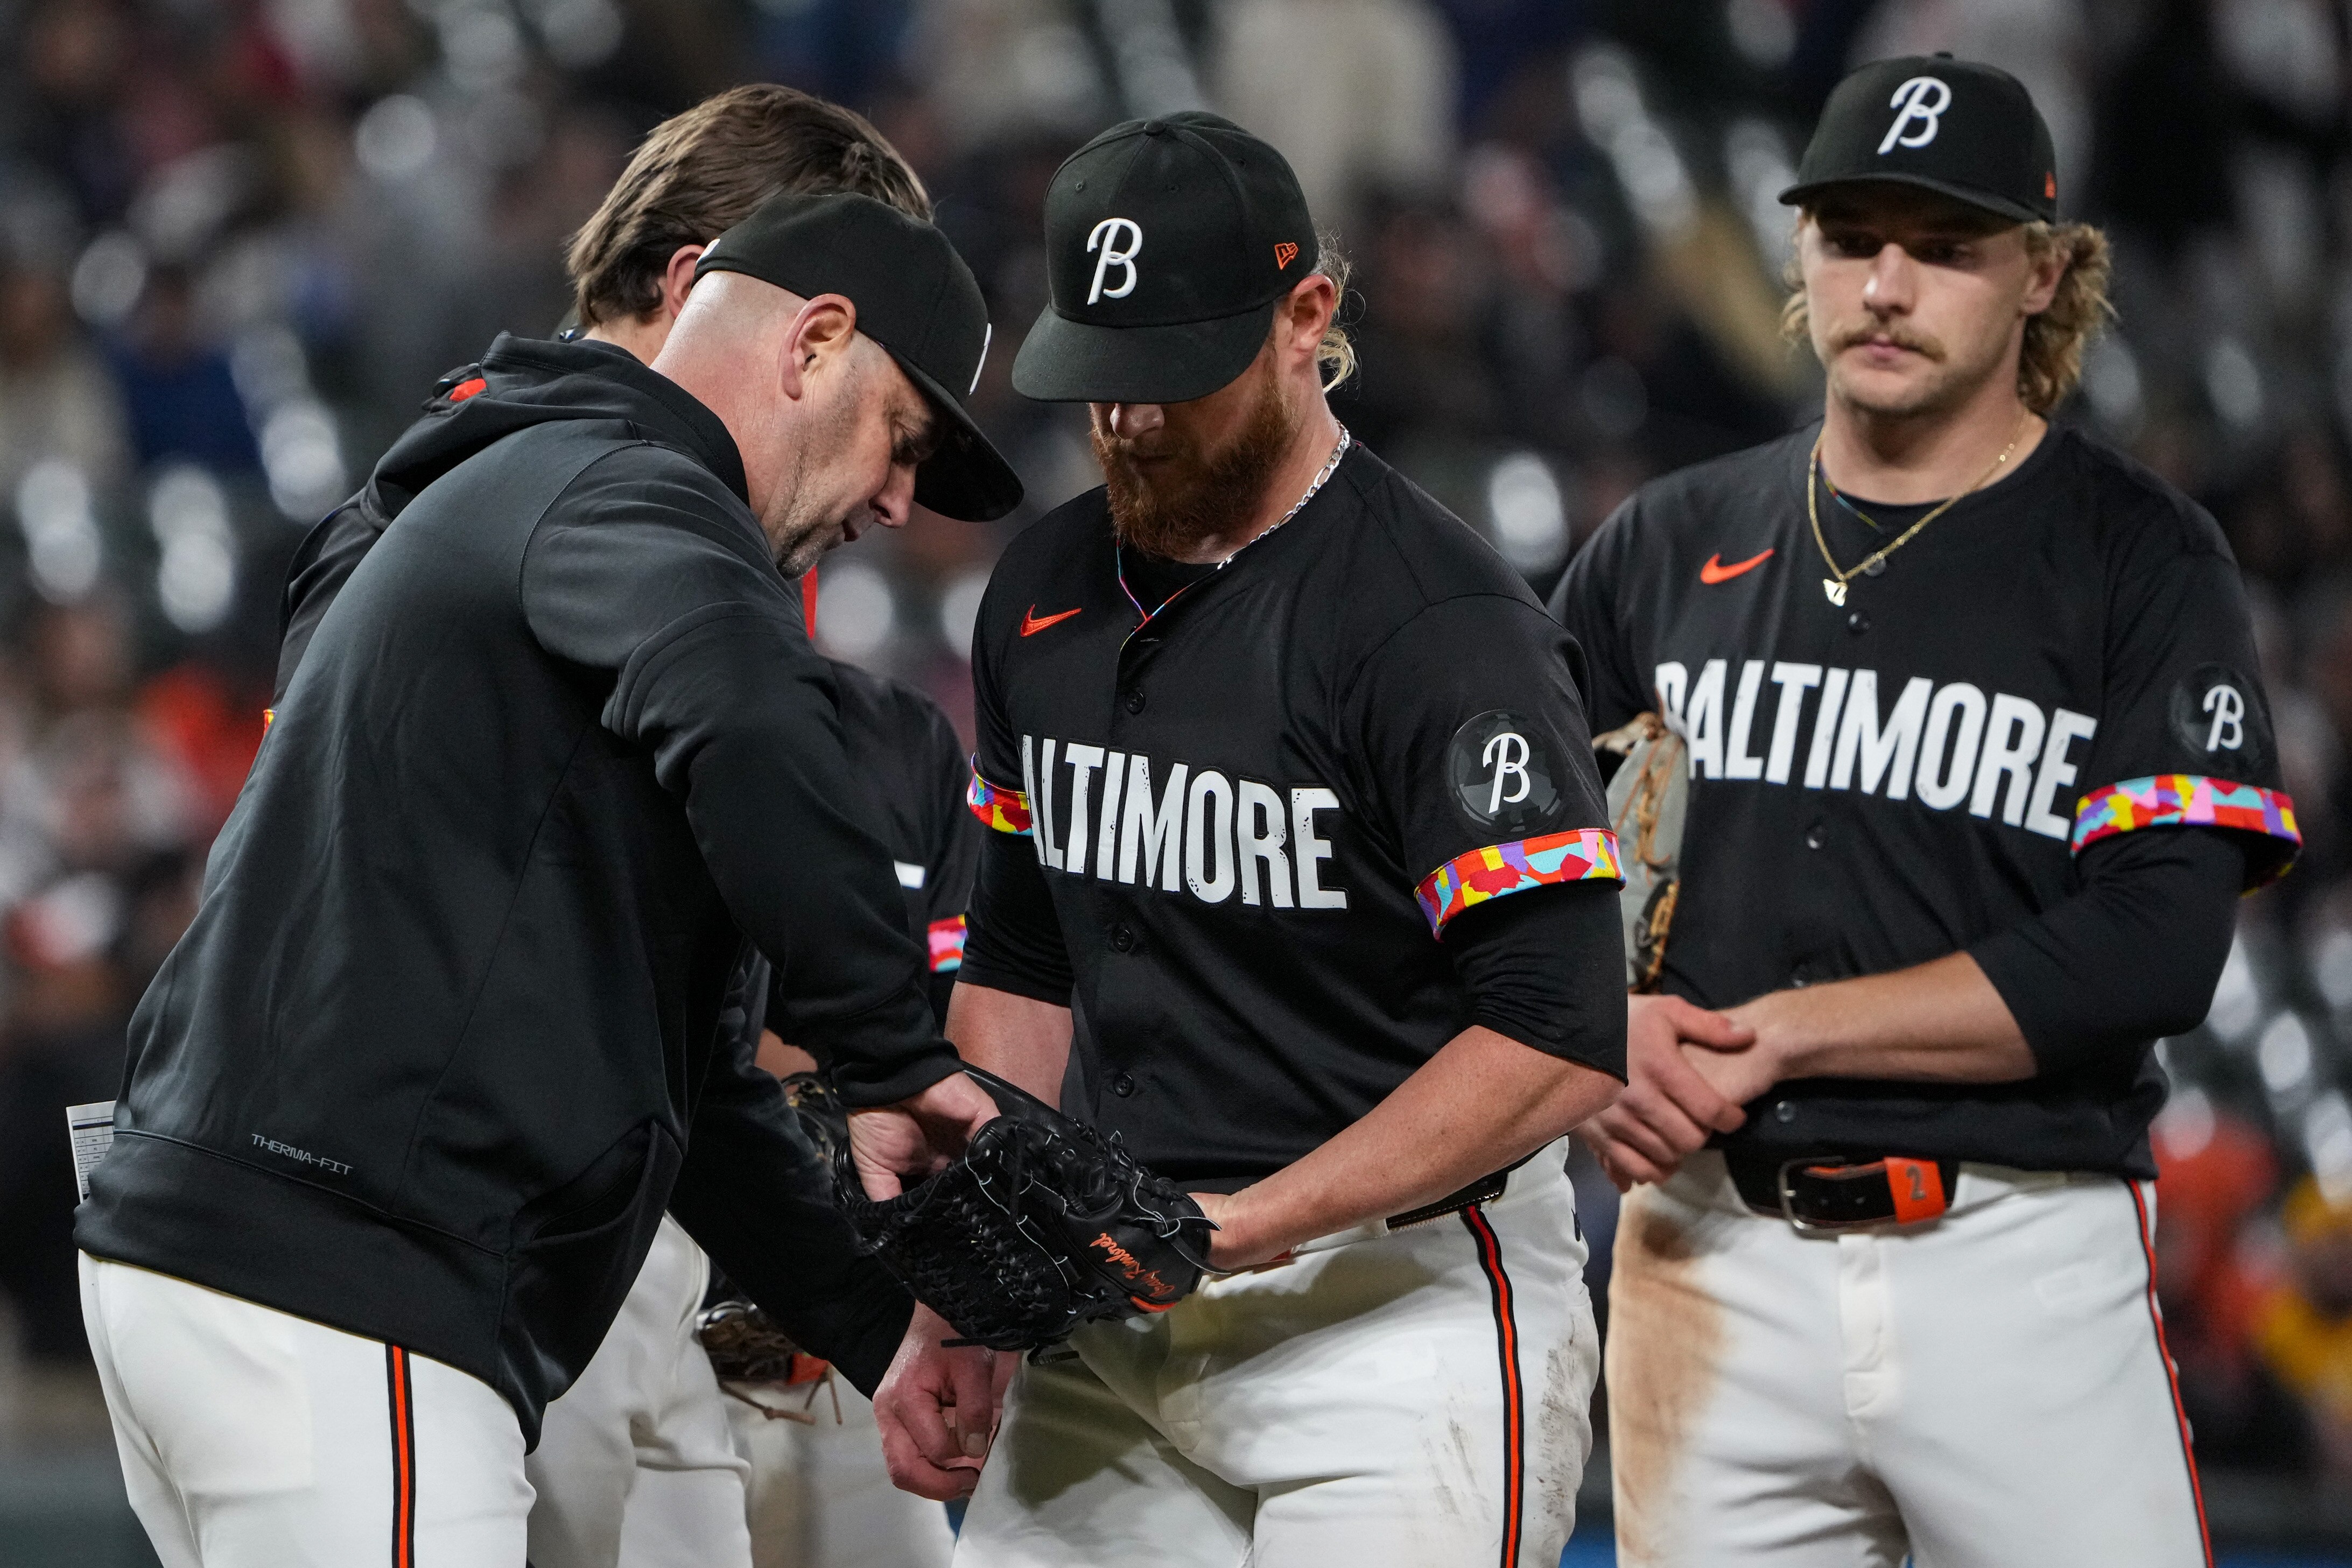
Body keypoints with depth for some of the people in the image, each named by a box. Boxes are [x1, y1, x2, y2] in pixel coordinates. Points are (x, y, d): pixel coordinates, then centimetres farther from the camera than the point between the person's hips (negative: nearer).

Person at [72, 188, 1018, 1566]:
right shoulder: (628, 496, -5)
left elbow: (664, 1055, 28)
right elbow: (742, 727, -32)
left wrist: (889, 1333, 23)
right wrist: (897, 1058, -25)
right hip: (343, 1287, -11)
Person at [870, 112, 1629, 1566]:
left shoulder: (1441, 626, -14)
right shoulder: (1043, 597, 11)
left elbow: (1564, 1041, -21)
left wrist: (1249, 1222, -24)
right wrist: (953, 1312, 14)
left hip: (1404, 1305, -7)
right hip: (1110, 1318, 7)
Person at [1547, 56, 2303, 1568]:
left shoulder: (2141, 558, 1)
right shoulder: (1668, 546, 13)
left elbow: (2157, 947, -11)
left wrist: (1785, 1031, -12)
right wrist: (1598, 1035, -7)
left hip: (2025, 1263, -3)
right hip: (1715, 1257, 3)